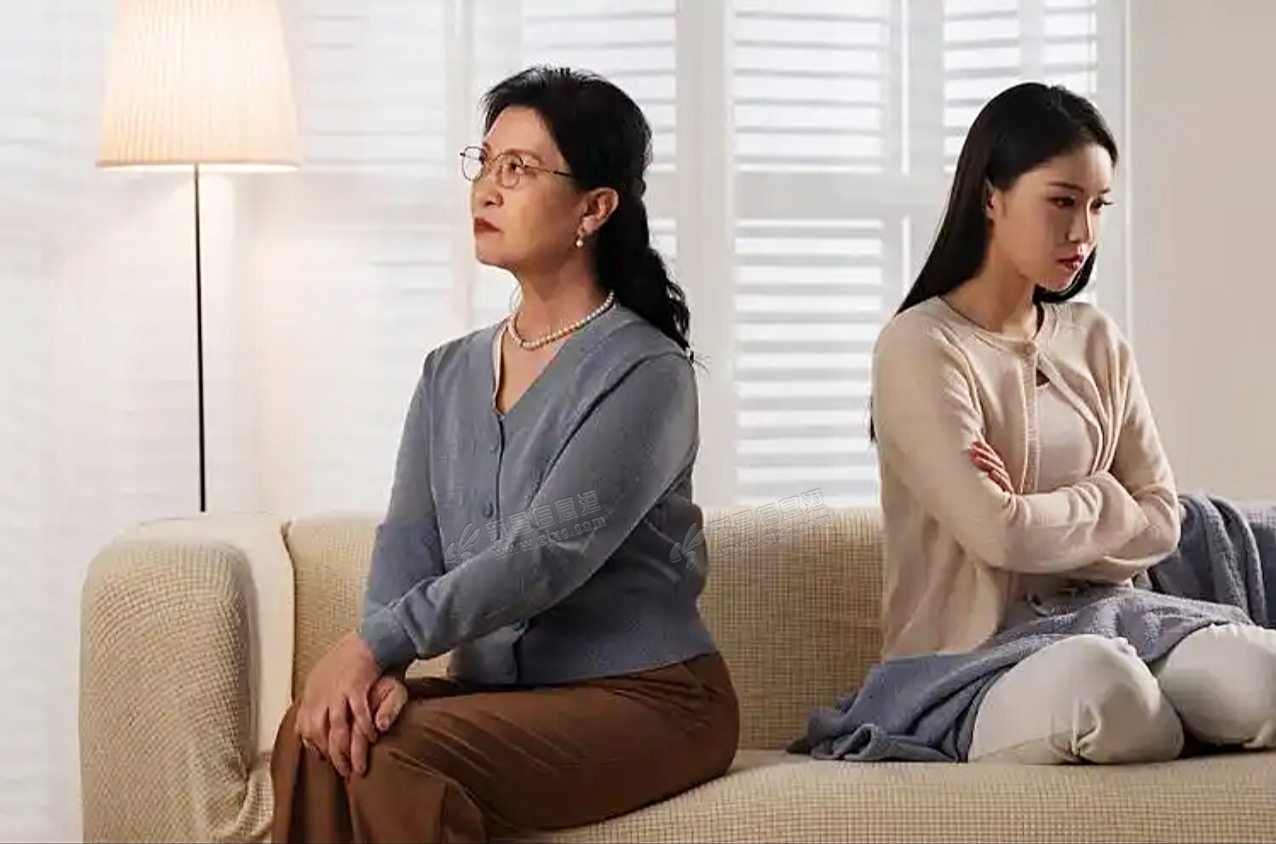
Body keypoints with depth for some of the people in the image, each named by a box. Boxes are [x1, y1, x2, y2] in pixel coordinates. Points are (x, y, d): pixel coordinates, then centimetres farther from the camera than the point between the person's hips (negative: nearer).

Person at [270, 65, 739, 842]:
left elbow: (545, 558, -21)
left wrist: (376, 646, -27)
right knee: (319, 735, -24)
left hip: (644, 697, -5)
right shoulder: (449, 375, 12)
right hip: (499, 691, 6)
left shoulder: (645, 373, -10)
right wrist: (381, 669, -20)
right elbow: (408, 546, 0)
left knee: (397, 757, -30)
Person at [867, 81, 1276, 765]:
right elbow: (998, 533, -18)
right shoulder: (919, 347, -8)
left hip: (1099, 614, 5)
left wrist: (1041, 522, -10)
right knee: (1095, 680, -40)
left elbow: (1159, 521, 7)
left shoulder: (1096, 341, 12)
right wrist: (1104, 501, 0)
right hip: (974, 648, -5)